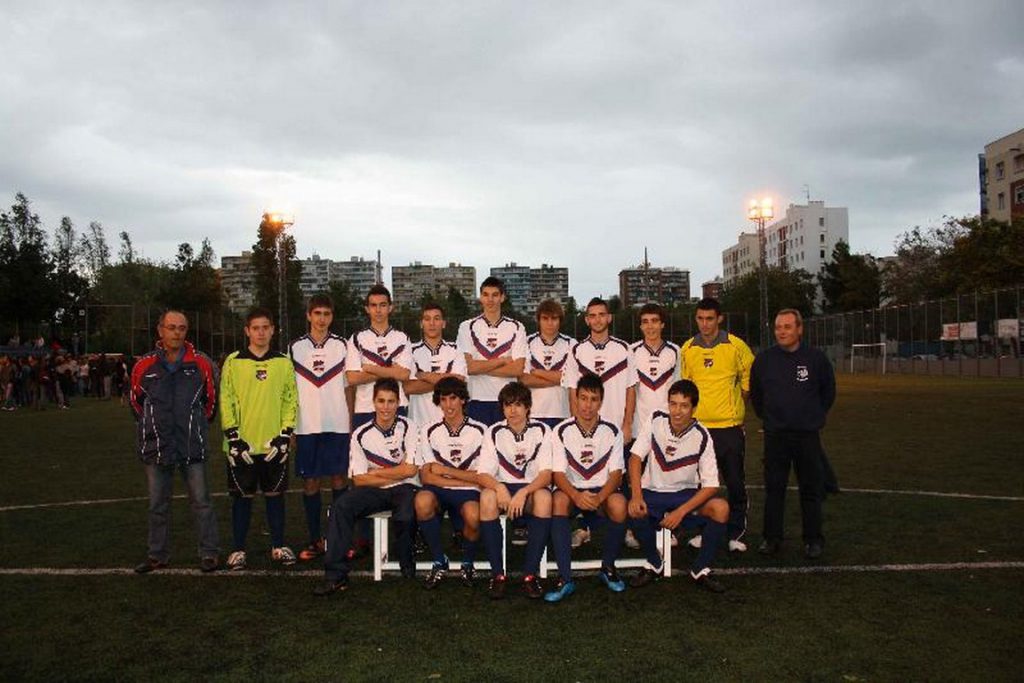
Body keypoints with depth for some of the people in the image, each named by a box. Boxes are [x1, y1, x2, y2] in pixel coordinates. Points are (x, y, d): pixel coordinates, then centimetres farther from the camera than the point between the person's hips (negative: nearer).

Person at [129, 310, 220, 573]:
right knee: (157, 504, 12)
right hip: (156, 447, 2)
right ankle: (158, 554, 24)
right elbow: (135, 400, 16)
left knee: (201, 501, 2)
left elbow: (211, 399, 11)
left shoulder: (201, 364, -3)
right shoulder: (144, 366, 1)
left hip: (192, 446, -2)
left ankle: (210, 552, 12)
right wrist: (150, 426, 16)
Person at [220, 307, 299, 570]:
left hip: (274, 445, 1)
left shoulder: (284, 363, 5)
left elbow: (291, 401, 5)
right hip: (242, 445, -1)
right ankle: (238, 549, 18)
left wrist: (284, 436, -4)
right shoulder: (233, 362, 1)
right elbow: (226, 402, -1)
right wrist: (234, 439, -7)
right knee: (242, 497, 7)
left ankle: (278, 546, 21)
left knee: (275, 495, 9)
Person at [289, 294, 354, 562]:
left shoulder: (342, 346, 5)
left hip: (337, 425, -1)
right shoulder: (295, 347, 7)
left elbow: (348, 387, 7)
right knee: (309, 482, 5)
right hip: (306, 426, 1)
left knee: (338, 479, 3)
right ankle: (315, 540, 15)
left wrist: (351, 423, 2)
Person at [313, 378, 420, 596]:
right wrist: (395, 474, -9)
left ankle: (408, 567, -4)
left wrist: (375, 473, -6)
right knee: (340, 506, -24)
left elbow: (410, 470, -12)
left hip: (404, 488, -2)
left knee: (405, 516, -34)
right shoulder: (361, 435, -1)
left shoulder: (408, 428, -6)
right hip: (374, 491, 3)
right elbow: (359, 479, -4)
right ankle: (336, 574, -20)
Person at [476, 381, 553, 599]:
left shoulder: (541, 430, -4)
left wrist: (523, 493, -31)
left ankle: (530, 574, -26)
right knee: (487, 496, -33)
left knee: (544, 497, -35)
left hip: (532, 488, -1)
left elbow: (546, 474, -12)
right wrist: (499, 487, -31)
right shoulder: (494, 432, -1)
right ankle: (497, 573, -22)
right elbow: (483, 474, -7)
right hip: (502, 488, 1)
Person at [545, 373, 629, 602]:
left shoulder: (612, 432, -4)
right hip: (571, 489, 0)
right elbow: (558, 474, -11)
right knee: (559, 500, -34)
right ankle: (565, 578, -31)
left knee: (619, 504, -32)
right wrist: (577, 496, -32)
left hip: (602, 491, 1)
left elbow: (616, 473, -7)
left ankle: (608, 567, -6)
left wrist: (599, 497, -27)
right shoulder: (562, 431, -7)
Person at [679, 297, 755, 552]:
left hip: (729, 425, -2)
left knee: (735, 482, 4)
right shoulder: (687, 349, 4)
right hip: (697, 425, 2)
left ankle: (736, 533, 16)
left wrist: (737, 405, 9)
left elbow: (749, 379, 9)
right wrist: (688, 410, 8)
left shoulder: (737, 346, -3)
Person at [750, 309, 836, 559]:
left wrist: (815, 416, 14)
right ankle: (772, 538, 16)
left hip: (808, 435, -1)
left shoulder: (816, 358, -4)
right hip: (775, 435, 1)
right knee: (773, 489, 6)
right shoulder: (764, 359, 0)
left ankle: (813, 539, 18)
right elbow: (755, 393, 15)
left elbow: (828, 391, 11)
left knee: (811, 489, 5)